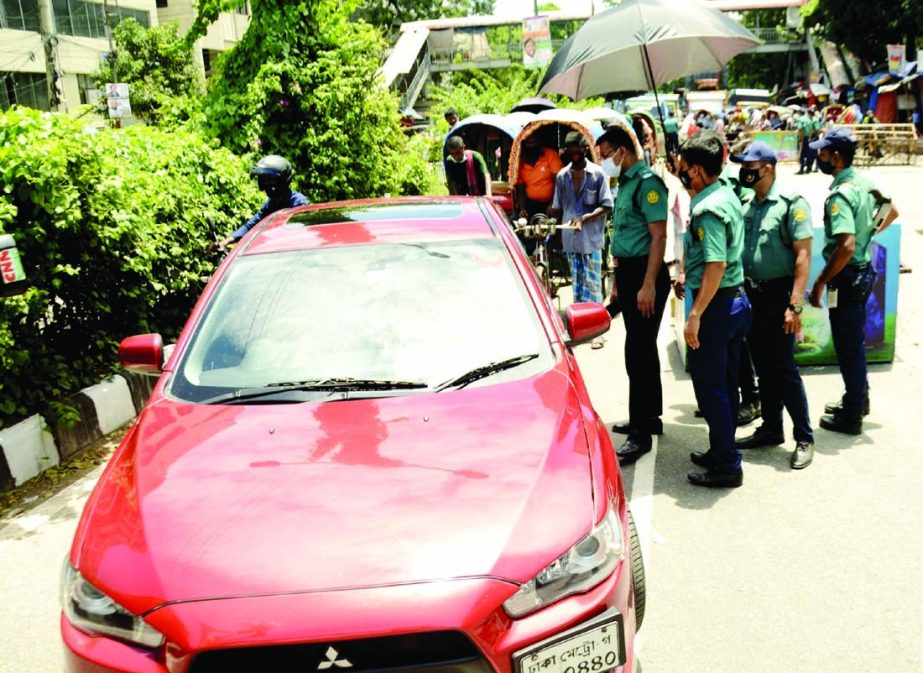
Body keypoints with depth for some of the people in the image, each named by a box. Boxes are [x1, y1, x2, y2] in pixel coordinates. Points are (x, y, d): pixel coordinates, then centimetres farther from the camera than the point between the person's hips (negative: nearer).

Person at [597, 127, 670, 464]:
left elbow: (658, 237, -19)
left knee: (638, 352, -8)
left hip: (645, 275, -10)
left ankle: (641, 434, -3)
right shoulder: (625, 183, 15)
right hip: (628, 272, 10)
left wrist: (648, 285, -24)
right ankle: (649, 417, 28)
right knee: (642, 349, 16)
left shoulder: (647, 182, -13)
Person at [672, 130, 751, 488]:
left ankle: (726, 466, 7)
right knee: (725, 384, 17)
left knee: (710, 387, -1)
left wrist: (695, 315, -28)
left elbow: (716, 265, -27)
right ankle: (722, 451, 30)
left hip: (716, 305, -10)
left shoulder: (708, 209, -20)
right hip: (737, 299, 10)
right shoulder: (727, 195, 10)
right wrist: (688, 275, 26)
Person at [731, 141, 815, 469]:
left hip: (777, 295, -6)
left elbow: (803, 256, -15)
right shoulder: (747, 205, 8)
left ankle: (804, 438, 8)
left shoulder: (792, 204, -11)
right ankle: (771, 429, 26)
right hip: (751, 295, 7)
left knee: (783, 369, -4)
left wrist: (795, 305, -21)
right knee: (763, 368, 14)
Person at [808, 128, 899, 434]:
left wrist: (819, 283, -24)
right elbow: (892, 212, 21)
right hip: (864, 270, 9)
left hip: (847, 276, -9)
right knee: (855, 340, 21)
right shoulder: (864, 181, 5)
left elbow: (846, 246, -32)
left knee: (847, 345, 2)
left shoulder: (840, 194, -23)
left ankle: (851, 416, 12)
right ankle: (858, 399, 36)